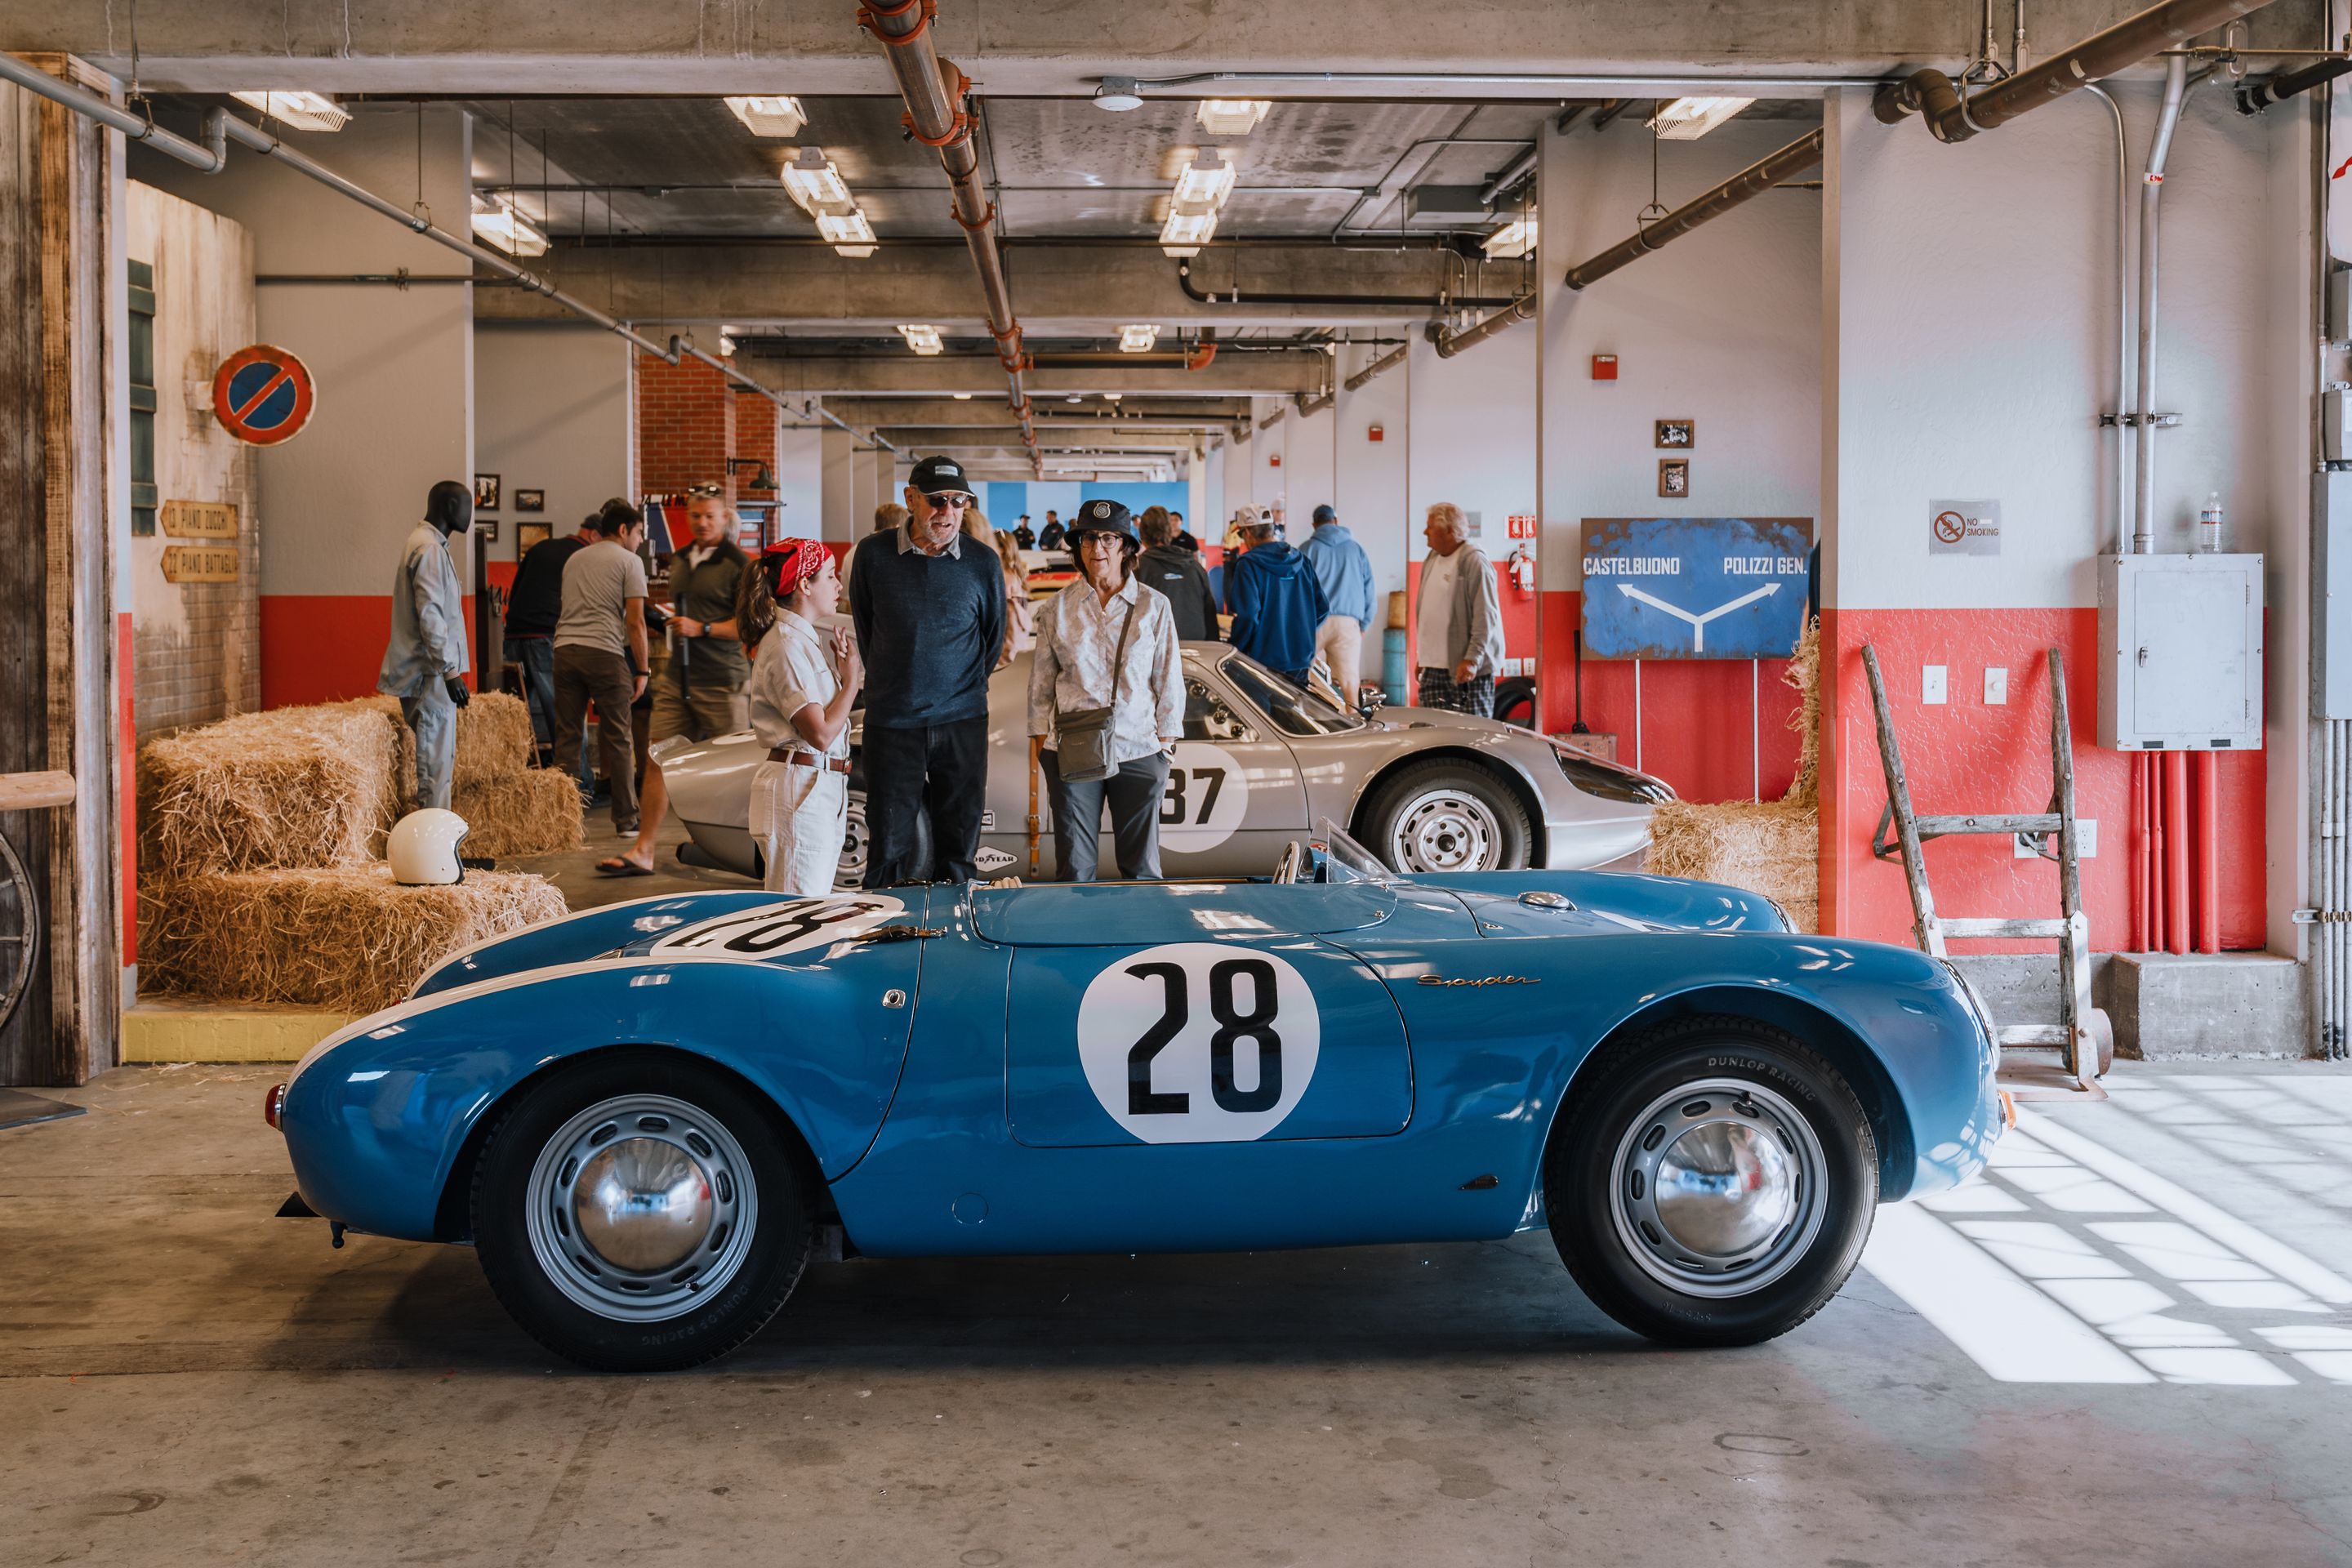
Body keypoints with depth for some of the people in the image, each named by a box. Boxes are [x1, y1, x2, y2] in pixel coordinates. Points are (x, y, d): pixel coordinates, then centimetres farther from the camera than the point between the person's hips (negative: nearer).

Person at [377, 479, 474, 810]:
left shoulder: (426, 542, 17)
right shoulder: (429, 549, -15)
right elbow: (430, 616, -21)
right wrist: (450, 671, -22)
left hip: (427, 672, 10)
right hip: (430, 673, -10)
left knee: (438, 758, 13)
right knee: (436, 762, -8)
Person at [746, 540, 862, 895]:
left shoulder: (811, 640, 16)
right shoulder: (786, 646, -14)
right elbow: (820, 734, -19)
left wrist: (845, 668, 7)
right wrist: (851, 681, -5)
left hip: (823, 790, 10)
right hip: (799, 789, -10)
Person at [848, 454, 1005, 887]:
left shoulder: (984, 563, -1)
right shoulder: (874, 554, -2)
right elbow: (864, 628, 11)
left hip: (962, 724, 0)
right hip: (891, 722, 0)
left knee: (959, 850, 7)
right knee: (888, 846, 3)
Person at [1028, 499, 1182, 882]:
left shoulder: (1154, 606, 3)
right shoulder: (1059, 607, 5)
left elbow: (1169, 678, 6)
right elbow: (1042, 678, 10)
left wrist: (1166, 737, 2)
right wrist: (1040, 734, 6)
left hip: (1140, 749, 0)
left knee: (1141, 864, 6)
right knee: (1075, 864, 1)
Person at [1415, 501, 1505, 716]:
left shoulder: (1474, 562, -12)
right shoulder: (1432, 561, 15)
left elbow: (1486, 616, -17)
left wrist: (1472, 659, -24)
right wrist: (1422, 657, 21)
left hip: (1465, 668, -8)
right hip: (1433, 669, 8)